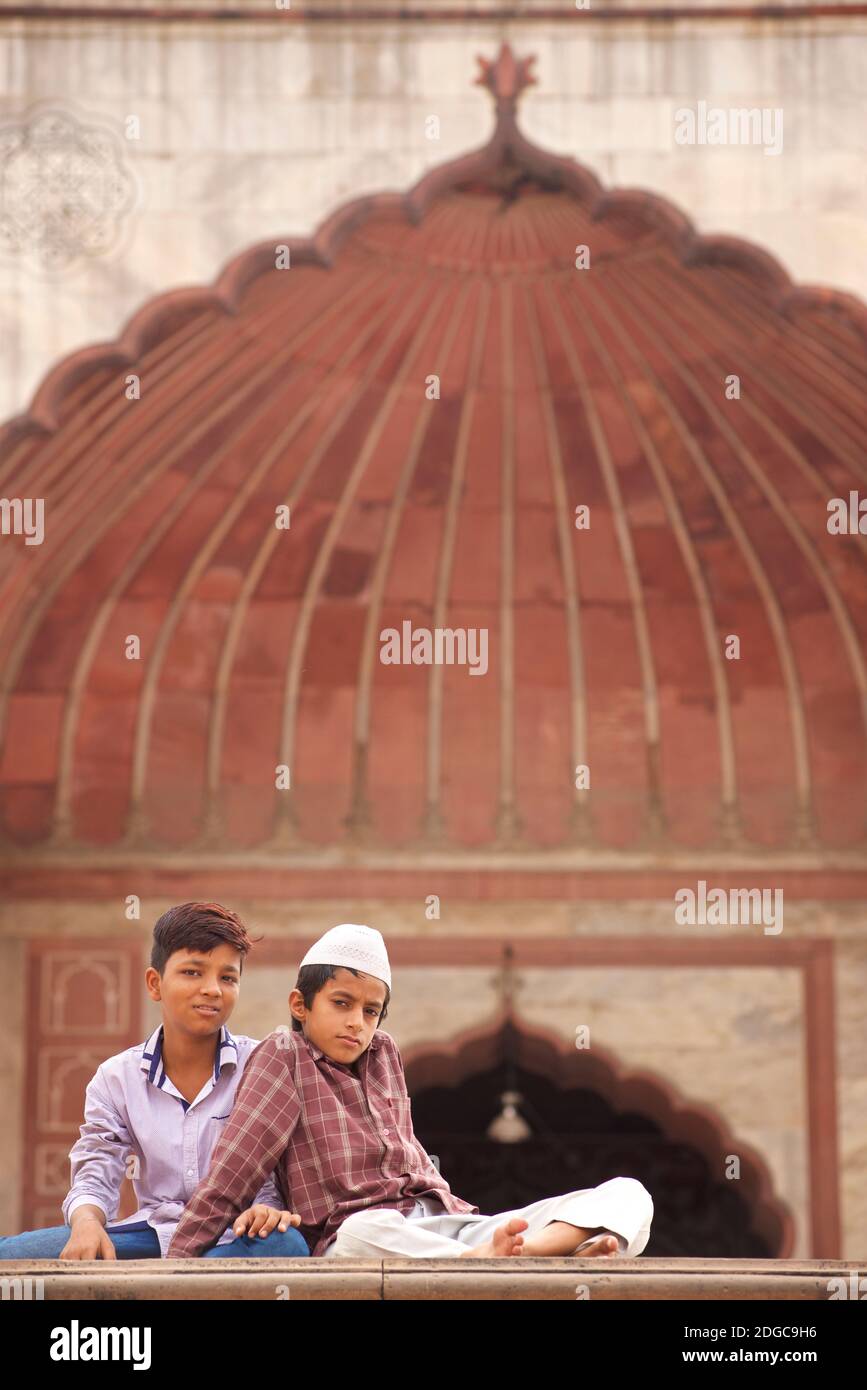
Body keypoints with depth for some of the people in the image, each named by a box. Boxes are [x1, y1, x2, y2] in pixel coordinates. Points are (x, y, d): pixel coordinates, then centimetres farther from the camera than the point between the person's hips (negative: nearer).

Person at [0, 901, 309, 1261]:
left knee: (285, 1244, -42)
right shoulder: (117, 1077, 9)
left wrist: (266, 1209, -25)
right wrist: (86, 1221, -21)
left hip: (234, 1240, -1)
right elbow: (95, 1175, 4)